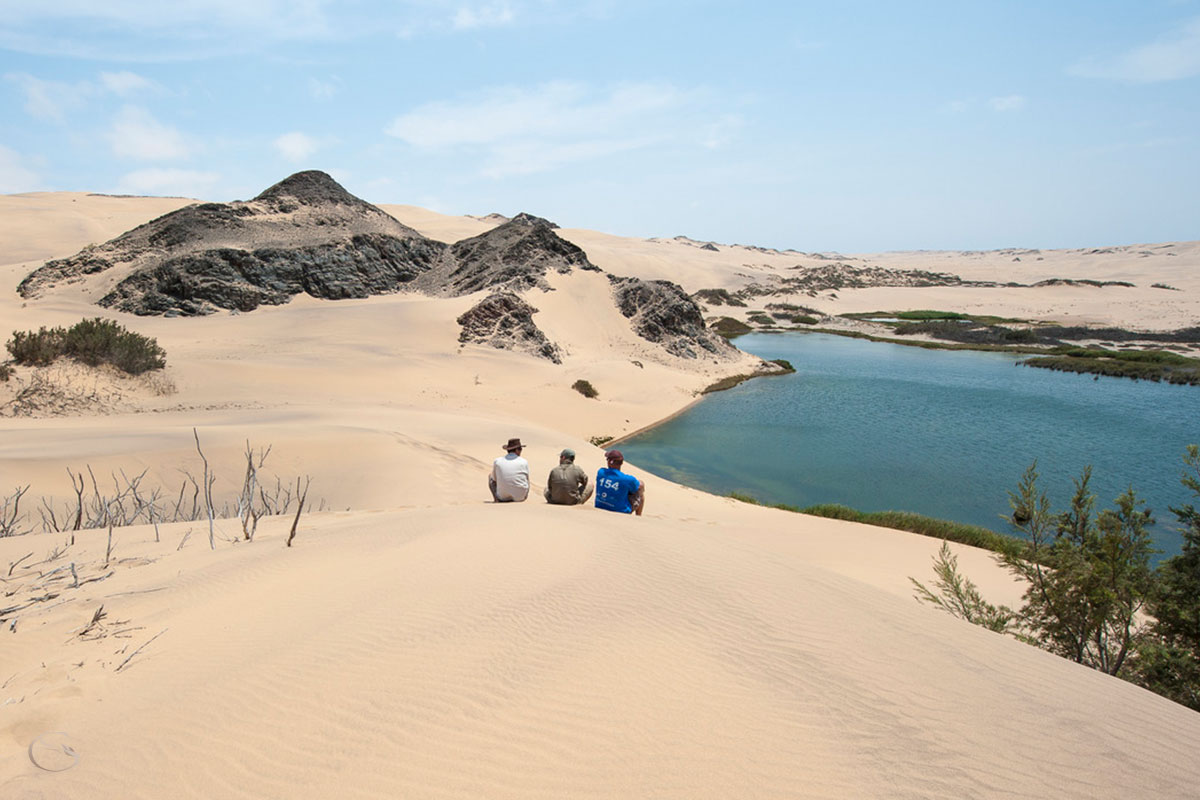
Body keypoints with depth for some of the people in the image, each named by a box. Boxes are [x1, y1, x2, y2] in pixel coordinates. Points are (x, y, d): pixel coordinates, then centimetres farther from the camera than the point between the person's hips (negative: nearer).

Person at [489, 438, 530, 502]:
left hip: (503, 497, -1)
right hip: (520, 498, 1)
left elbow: (494, 479, 12)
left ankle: (497, 498, 3)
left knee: (490, 477, 24)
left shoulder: (497, 461, -1)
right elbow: (527, 481, 8)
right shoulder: (524, 462, -1)